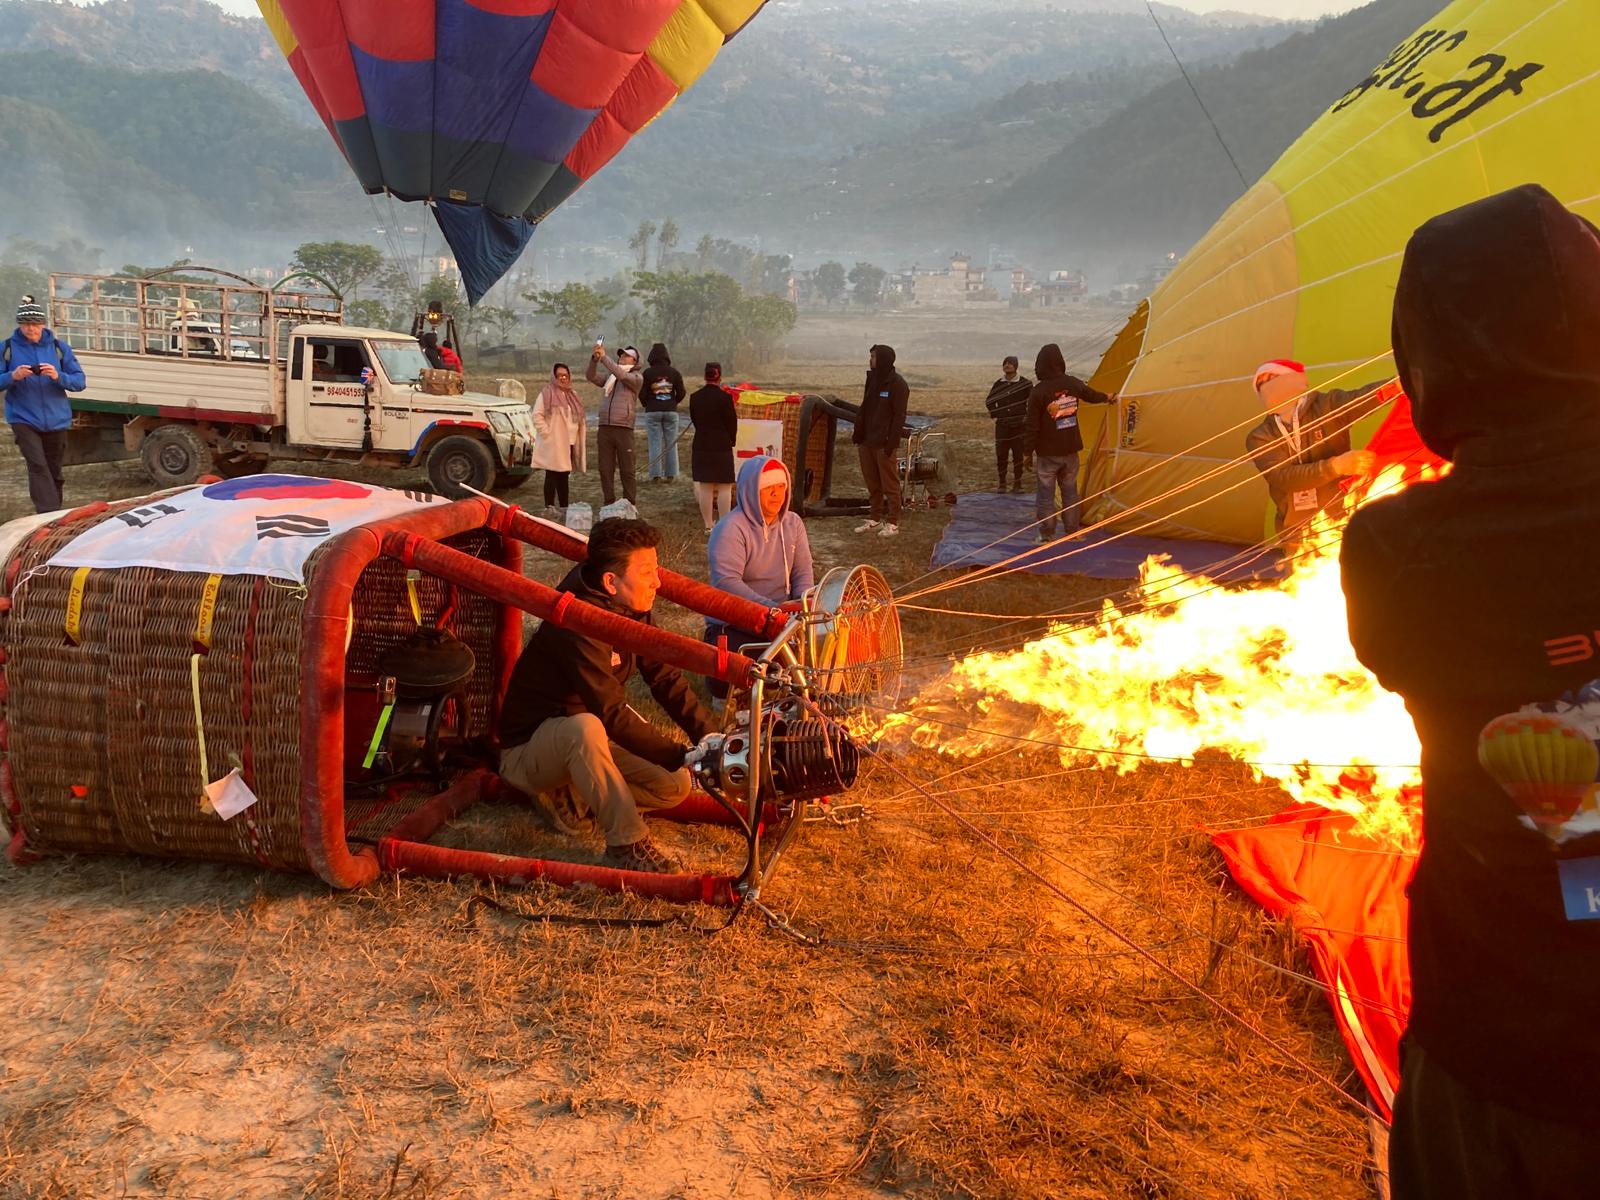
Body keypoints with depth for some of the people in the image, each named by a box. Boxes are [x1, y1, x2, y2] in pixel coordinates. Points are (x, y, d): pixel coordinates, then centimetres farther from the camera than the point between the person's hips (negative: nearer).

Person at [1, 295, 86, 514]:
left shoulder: (58, 347, 2)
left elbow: (80, 381, -1)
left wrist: (58, 377, -20)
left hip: (56, 419, 2)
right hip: (24, 419, -2)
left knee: (53, 471, 11)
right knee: (38, 466, -17)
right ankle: (50, 517, -24)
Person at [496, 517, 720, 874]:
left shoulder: (632, 611, -5)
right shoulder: (578, 625, -31)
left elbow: (666, 679, -6)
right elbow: (614, 717, -33)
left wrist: (708, 736, -19)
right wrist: (685, 756, -32)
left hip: (587, 738, 8)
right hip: (528, 749, -8)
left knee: (674, 786, -10)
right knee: (584, 727, -40)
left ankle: (568, 792, 4)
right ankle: (627, 845, -29)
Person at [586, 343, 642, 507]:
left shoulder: (637, 378, 3)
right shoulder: (610, 378, 19)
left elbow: (621, 375, -17)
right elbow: (591, 376, 4)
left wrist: (604, 357, -20)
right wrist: (595, 358, -12)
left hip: (624, 428, -5)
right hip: (605, 427, 5)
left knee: (627, 470, -1)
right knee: (605, 470, 5)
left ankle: (629, 504, 5)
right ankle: (609, 503, 13)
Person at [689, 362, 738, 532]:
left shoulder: (695, 397, 1)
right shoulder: (725, 397, -12)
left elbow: (694, 421, 8)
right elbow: (732, 422, -6)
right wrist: (731, 441, 10)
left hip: (701, 447, 4)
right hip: (722, 447, -4)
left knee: (705, 487, 10)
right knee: (724, 488, 2)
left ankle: (708, 525, 13)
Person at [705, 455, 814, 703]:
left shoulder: (793, 523, 5)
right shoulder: (731, 528, -17)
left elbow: (803, 571, 1)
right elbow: (726, 582, -27)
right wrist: (772, 608, -36)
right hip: (734, 624, -6)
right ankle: (726, 693, 13)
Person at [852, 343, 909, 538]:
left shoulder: (897, 384, -10)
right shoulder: (873, 380, 14)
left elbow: (899, 416, -13)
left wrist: (891, 442, -18)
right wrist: (858, 433, 10)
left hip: (884, 443, -8)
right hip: (867, 441, 8)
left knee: (889, 484, -1)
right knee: (872, 482, 13)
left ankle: (892, 522, 6)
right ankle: (874, 519, 22)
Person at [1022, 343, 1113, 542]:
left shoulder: (1038, 391, -16)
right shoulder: (1073, 383, -1)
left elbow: (1031, 426, -13)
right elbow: (1091, 395, 21)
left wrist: (1027, 452, -3)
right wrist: (1107, 398, 43)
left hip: (1048, 453, -4)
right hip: (1070, 450, 4)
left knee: (1045, 494, 5)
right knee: (1070, 491, 15)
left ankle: (1047, 535, 6)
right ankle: (1072, 532, 21)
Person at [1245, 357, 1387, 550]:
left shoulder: (1328, 406, -3)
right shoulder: (1260, 438, -1)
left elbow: (1361, 398, -25)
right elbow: (1282, 477, -17)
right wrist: (1336, 465, -30)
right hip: (1299, 536, 2)